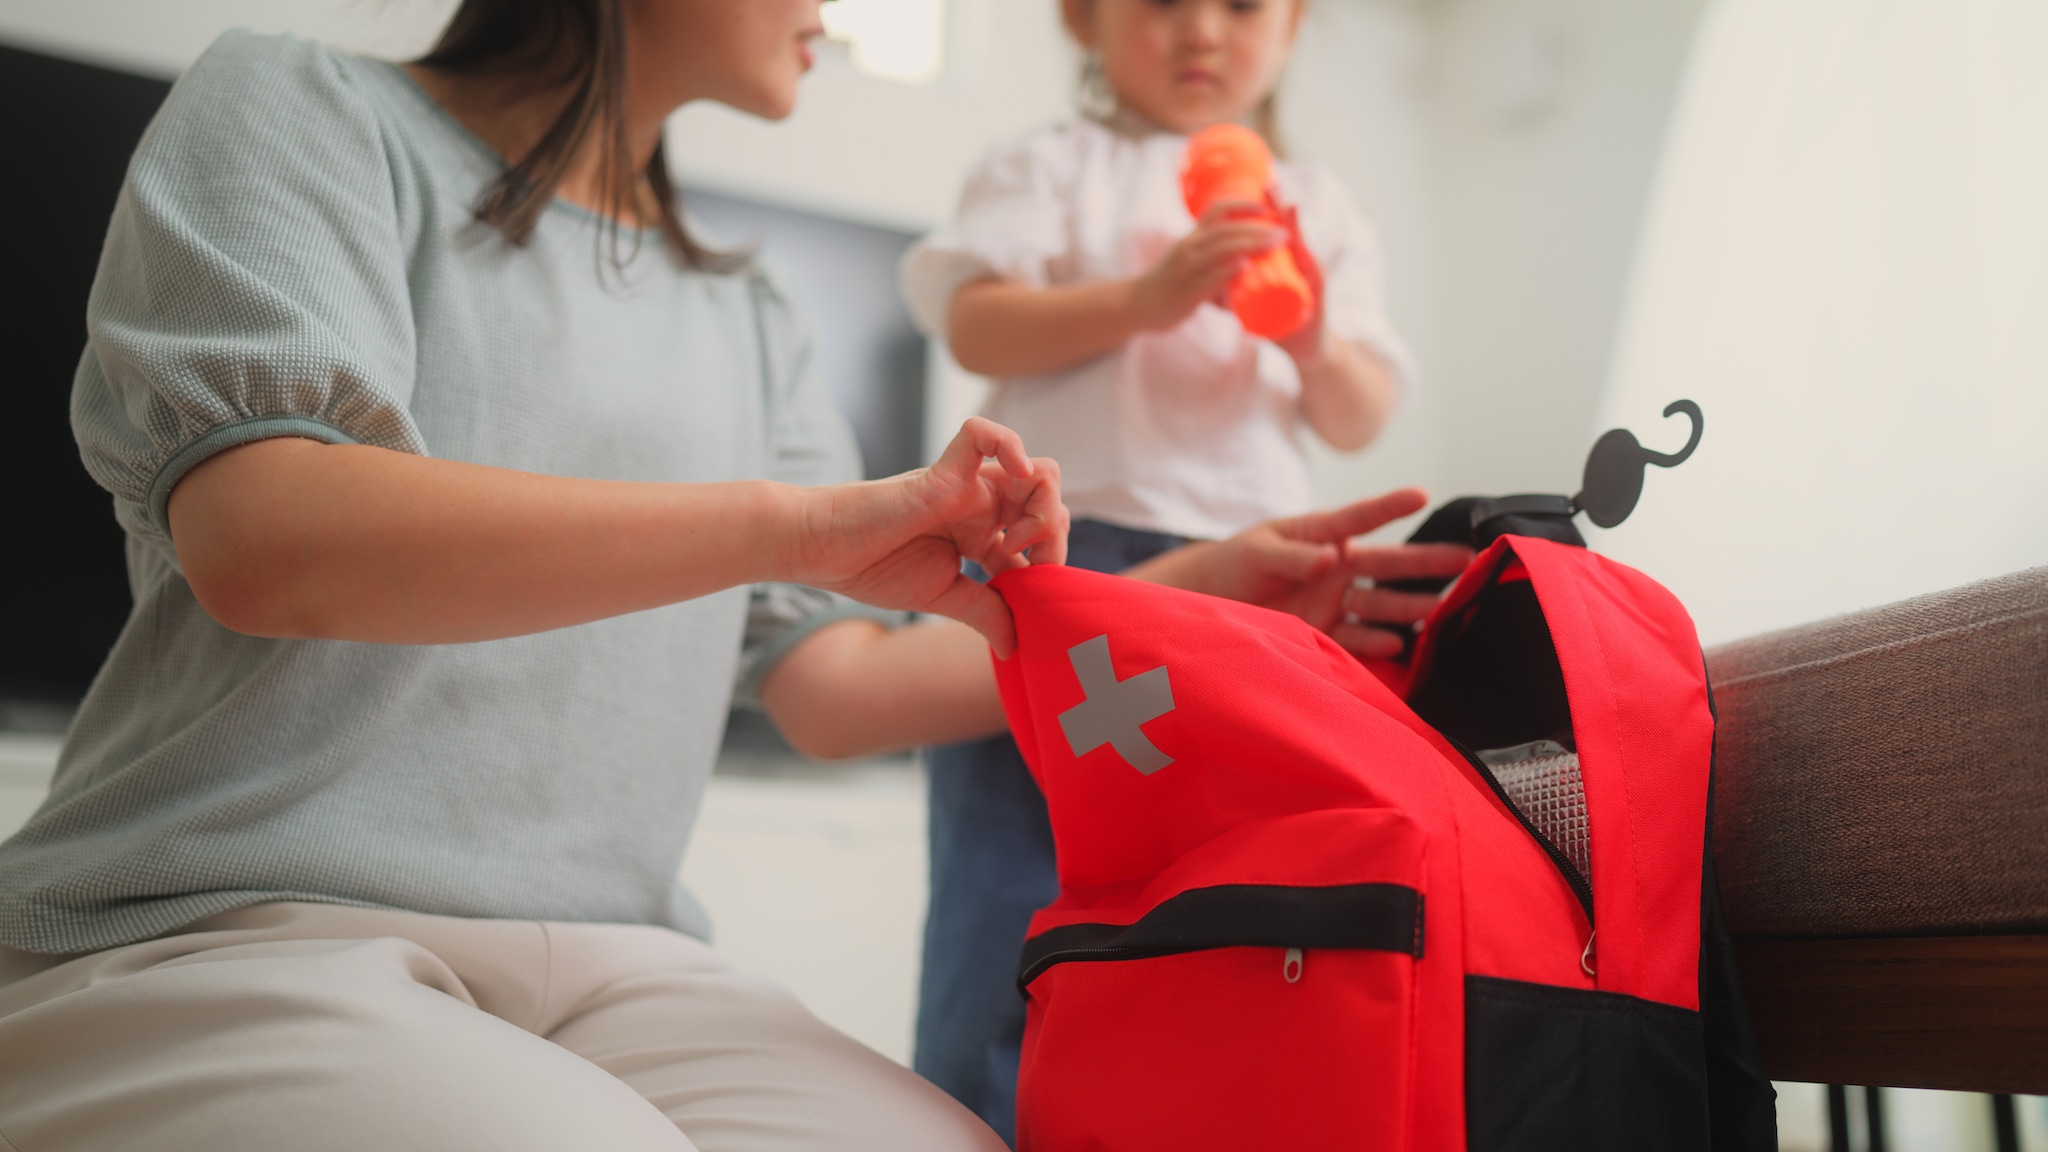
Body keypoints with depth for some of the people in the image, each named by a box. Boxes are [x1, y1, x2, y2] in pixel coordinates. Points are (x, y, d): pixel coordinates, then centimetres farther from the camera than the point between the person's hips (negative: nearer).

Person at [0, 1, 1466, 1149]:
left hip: (608, 964, 4)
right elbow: (259, 540, -16)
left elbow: (831, 685, 11)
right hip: (226, 931, -3)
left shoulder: (745, 324, 16)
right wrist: (799, 518, -23)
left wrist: (1188, 597, 3)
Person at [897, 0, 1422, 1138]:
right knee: (1014, 885, -2)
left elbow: (1363, 421, 16)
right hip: (1060, 558, -3)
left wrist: (1317, 343, -6)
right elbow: (976, 324, -5)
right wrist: (1143, 297, -16)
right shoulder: (1056, 167, 9)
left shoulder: (1321, 208, 20)